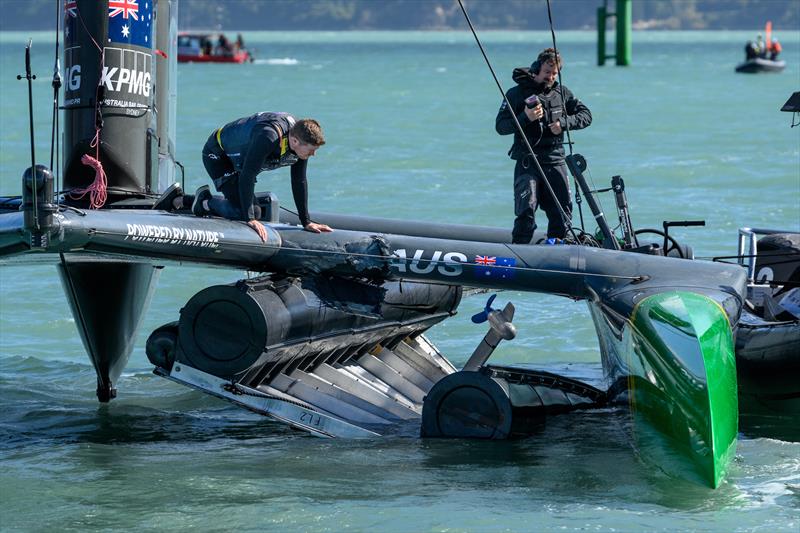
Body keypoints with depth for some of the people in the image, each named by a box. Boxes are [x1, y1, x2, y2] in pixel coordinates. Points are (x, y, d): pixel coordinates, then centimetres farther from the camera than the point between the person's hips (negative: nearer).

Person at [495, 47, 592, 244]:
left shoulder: (562, 93, 12)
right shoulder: (517, 93, 0)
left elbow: (586, 115, 10)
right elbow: (500, 126, -4)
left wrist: (563, 122, -8)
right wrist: (525, 118, -20)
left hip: (555, 162, 4)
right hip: (527, 163, -4)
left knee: (562, 212, 5)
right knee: (526, 211, -16)